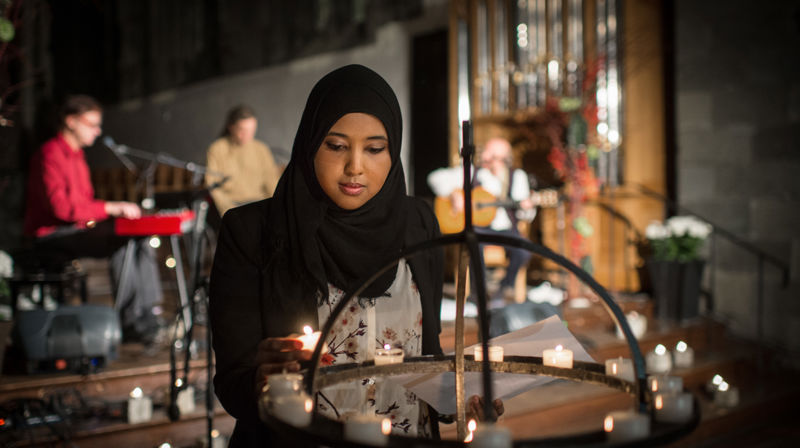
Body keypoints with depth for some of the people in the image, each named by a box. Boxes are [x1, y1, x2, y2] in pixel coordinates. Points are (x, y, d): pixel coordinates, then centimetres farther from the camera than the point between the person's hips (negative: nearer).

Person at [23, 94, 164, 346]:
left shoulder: (76, 155, 19)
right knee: (121, 243, -28)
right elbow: (59, 206, -25)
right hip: (52, 236, -9)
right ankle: (130, 323, -22)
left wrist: (118, 209, 3)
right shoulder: (50, 155, -12)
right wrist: (110, 208, -26)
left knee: (141, 240, -7)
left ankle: (150, 315, -11)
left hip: (78, 228, 9)